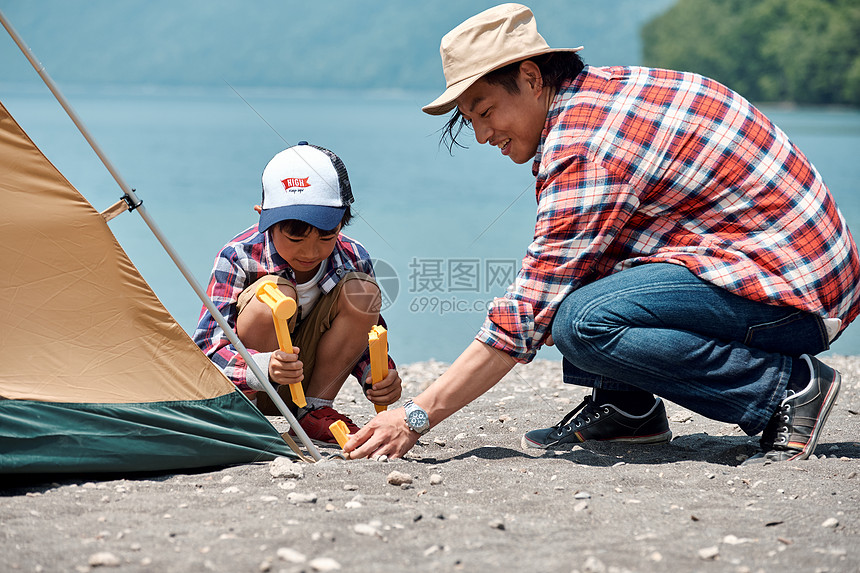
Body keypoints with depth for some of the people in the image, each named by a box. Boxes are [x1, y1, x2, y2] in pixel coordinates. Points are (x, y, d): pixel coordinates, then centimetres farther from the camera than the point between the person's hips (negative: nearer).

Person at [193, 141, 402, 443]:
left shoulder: (353, 260, -12)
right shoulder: (238, 258, -24)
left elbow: (362, 339, 1)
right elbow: (207, 348, -29)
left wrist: (380, 376, -23)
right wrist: (266, 367, -48)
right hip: (243, 384, -4)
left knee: (361, 291, -17)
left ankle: (314, 410, -8)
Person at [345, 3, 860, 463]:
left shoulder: (584, 148, -19)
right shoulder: (607, 87, 10)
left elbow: (530, 313, -20)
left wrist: (418, 416, -17)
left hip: (798, 292, -10)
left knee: (582, 323, -27)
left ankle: (791, 387, -14)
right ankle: (628, 407, 12)